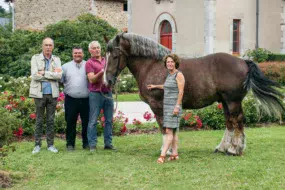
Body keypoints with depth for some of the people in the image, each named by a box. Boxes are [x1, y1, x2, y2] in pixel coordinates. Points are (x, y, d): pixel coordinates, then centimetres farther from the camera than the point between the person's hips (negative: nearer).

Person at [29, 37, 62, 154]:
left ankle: (50, 144, 13)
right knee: (39, 120, 3)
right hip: (39, 93, -2)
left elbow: (59, 75, -7)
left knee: (51, 120, 7)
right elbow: (34, 75, -12)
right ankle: (37, 145, 9)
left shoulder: (56, 60, 8)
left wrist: (44, 73, -12)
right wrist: (52, 75, -9)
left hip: (53, 93, 2)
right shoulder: (35, 58, 1)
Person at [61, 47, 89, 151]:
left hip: (86, 99, 0)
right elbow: (60, 80, 9)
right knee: (70, 122, 4)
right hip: (71, 99, 1)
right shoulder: (66, 66, 11)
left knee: (86, 122, 5)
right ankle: (70, 143, 12)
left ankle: (86, 143, 17)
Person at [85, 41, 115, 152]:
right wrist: (101, 73, -26)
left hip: (108, 92, 5)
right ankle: (92, 145, 0)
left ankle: (108, 143, 13)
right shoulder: (89, 63, -1)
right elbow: (91, 80, -11)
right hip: (95, 94, -5)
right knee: (93, 121, -4)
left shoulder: (107, 61, 15)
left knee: (109, 120, 7)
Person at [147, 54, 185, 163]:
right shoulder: (169, 75, 15)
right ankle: (175, 154, 15)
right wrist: (155, 86, 41)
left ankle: (162, 155, -16)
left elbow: (180, 91, -15)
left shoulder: (179, 75, -10)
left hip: (174, 106, -9)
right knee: (173, 132, 10)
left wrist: (177, 106, -21)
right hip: (167, 106, 9)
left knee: (169, 131, -12)